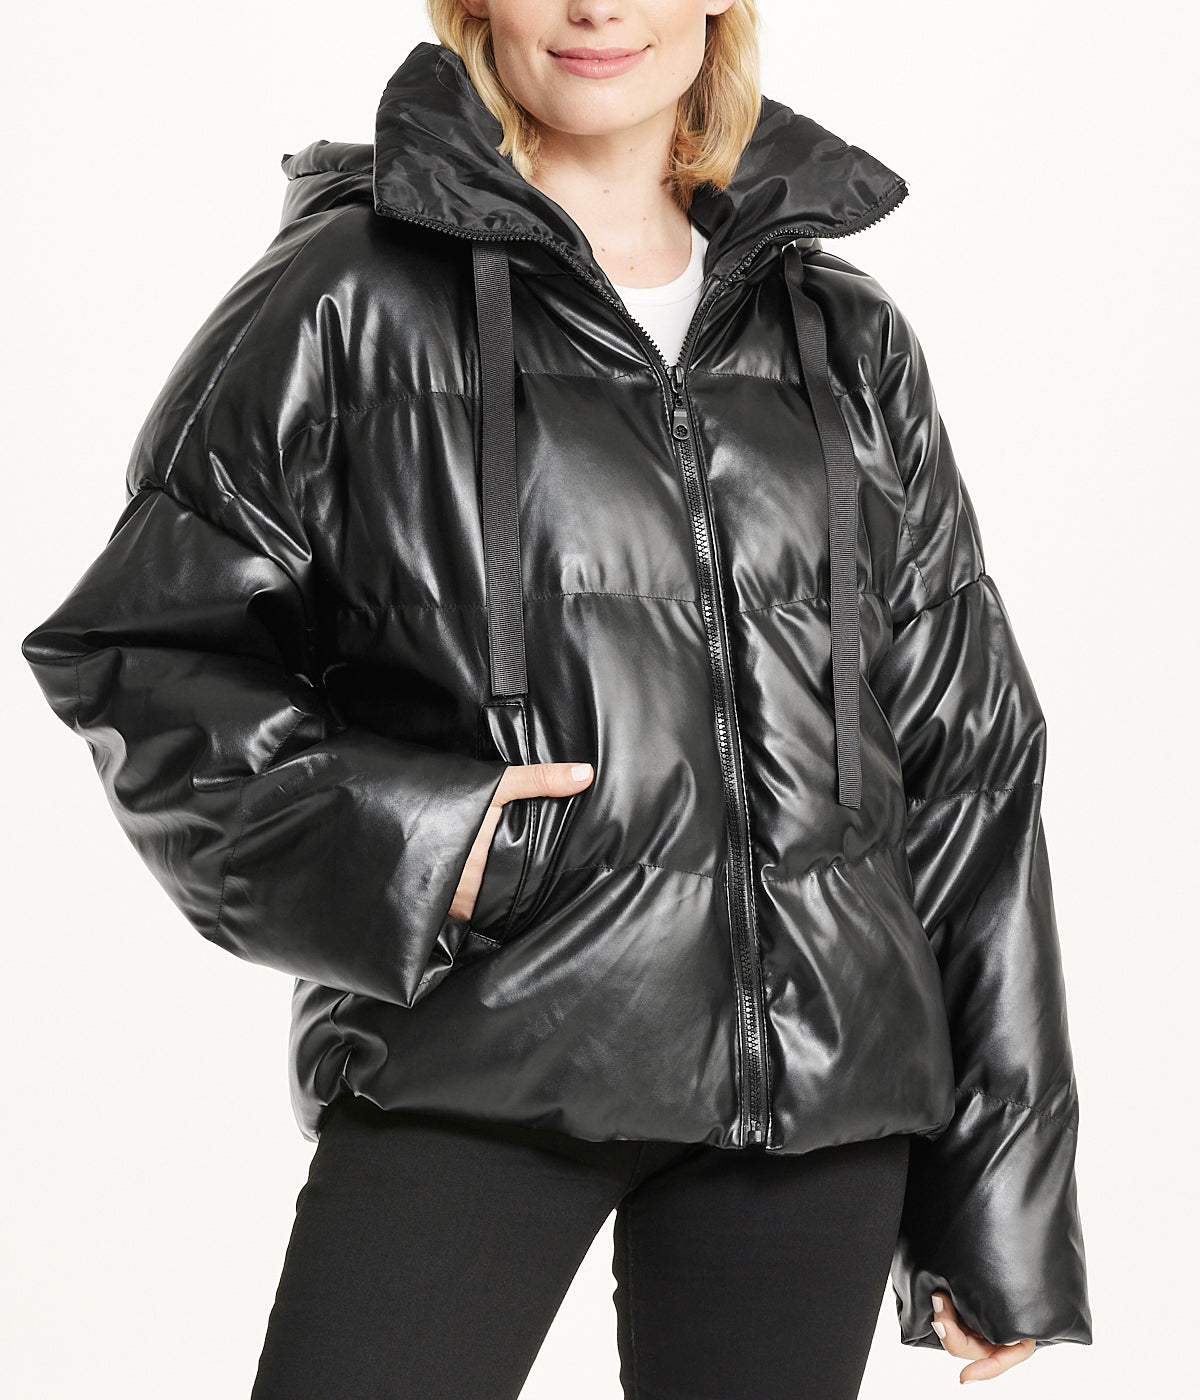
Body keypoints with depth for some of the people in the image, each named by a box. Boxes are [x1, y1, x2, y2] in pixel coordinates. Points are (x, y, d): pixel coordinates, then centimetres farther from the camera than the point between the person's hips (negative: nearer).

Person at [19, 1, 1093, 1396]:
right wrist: (379, 835, -14)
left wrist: (1002, 1202, 11)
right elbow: (137, 646, 4)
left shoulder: (851, 343, 12)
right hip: (470, 1066, -3)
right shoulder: (351, 298, 1)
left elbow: (964, 765, 13)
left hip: (817, 1079, 3)